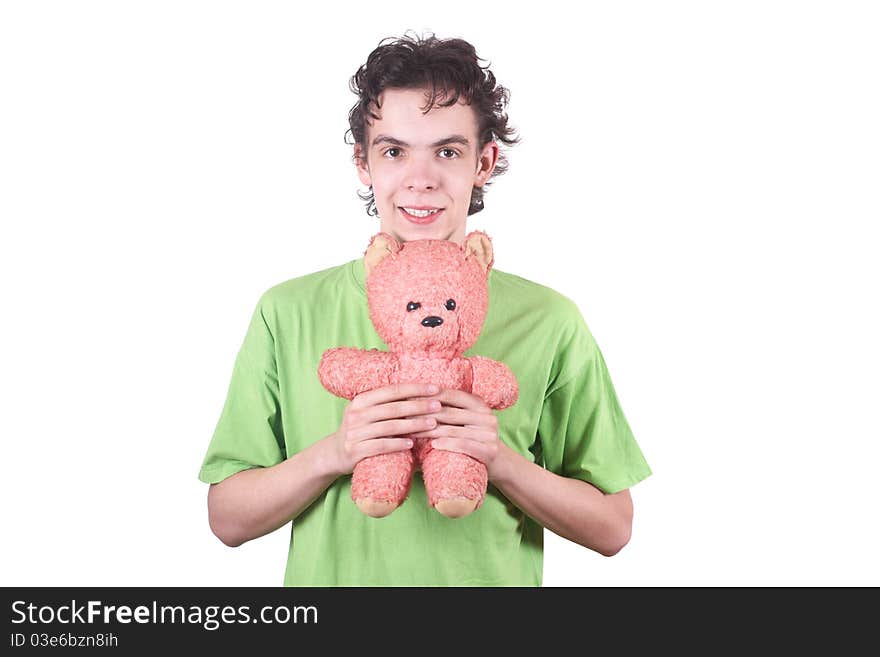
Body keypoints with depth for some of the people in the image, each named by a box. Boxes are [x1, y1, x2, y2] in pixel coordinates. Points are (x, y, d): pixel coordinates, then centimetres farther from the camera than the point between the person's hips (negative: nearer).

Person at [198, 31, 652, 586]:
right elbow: (228, 520, -5)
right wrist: (330, 453, -21)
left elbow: (612, 529, -4)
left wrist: (502, 462, -20)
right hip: (330, 578, 0)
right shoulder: (287, 313, -6)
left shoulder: (549, 321, -7)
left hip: (493, 577, 0)